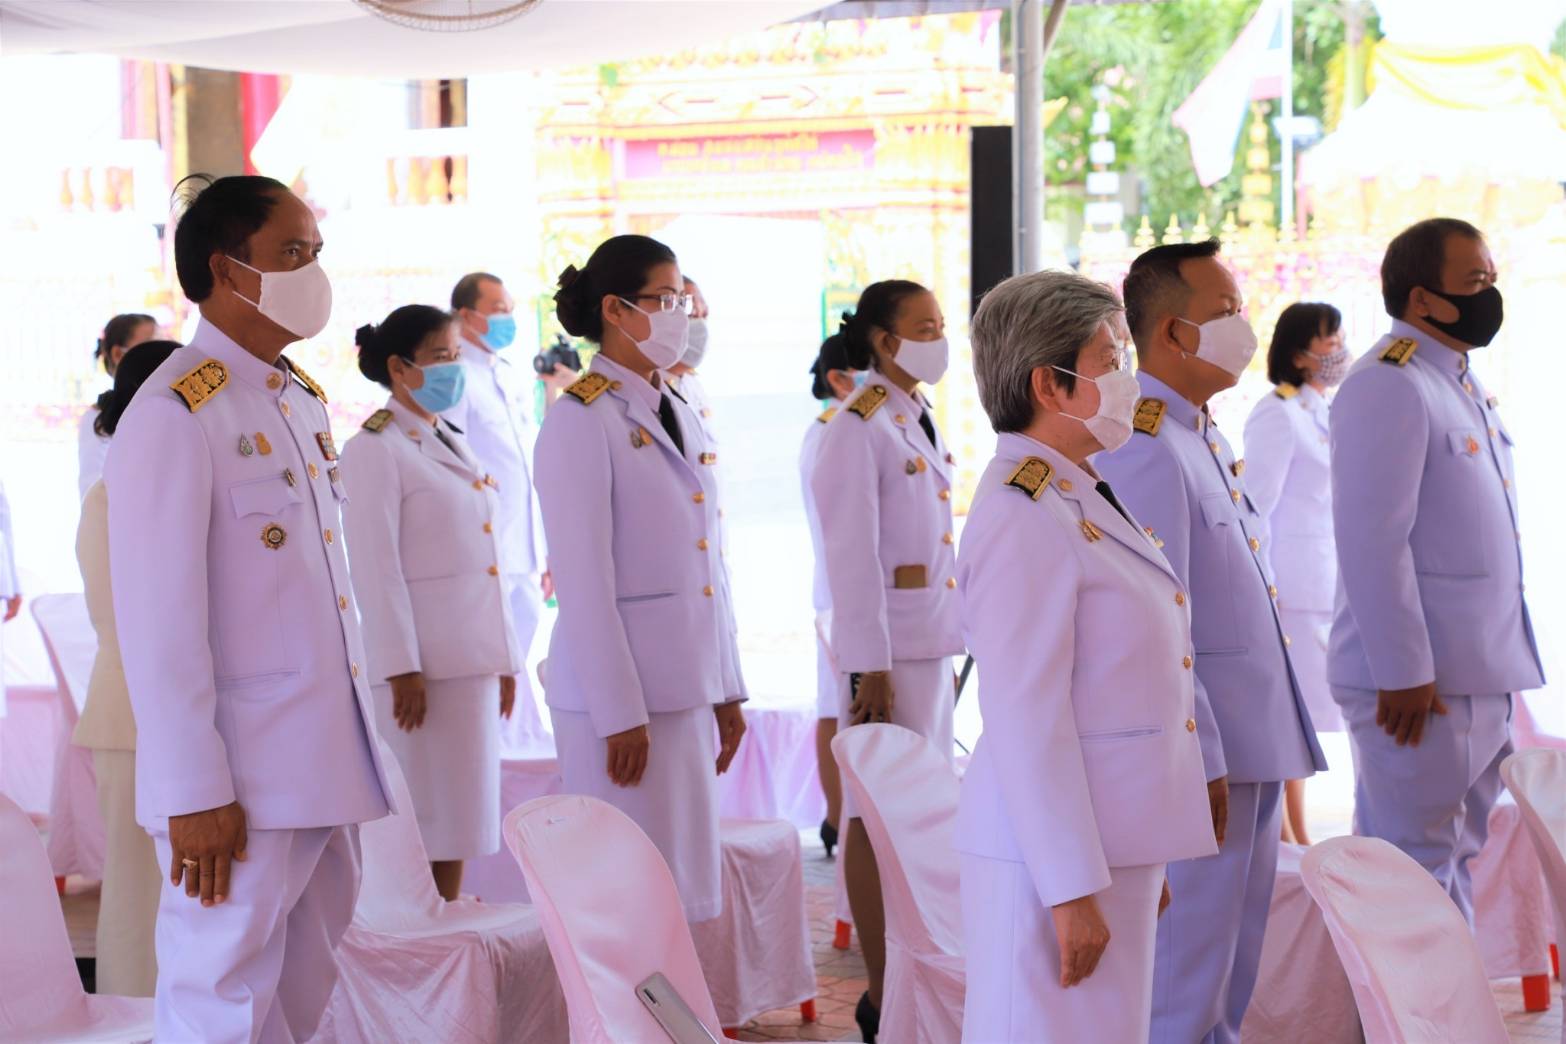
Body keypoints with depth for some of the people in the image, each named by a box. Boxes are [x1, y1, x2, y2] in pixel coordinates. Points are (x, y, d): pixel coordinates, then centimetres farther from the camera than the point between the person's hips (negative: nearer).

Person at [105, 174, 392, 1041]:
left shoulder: (303, 403, 14)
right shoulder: (175, 415, -12)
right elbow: (158, 624, -16)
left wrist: (352, 753, 15)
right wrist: (194, 794, -18)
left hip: (326, 767, 8)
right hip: (243, 788, -8)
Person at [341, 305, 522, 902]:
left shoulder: (451, 444, 18)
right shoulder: (375, 449, -8)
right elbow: (376, 566, -14)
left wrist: (505, 657, 16)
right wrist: (402, 668, -19)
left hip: (473, 657, 8)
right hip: (423, 661, -8)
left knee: (460, 807, 10)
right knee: (422, 813, -4)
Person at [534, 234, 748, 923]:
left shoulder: (678, 417, 15)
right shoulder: (581, 422, -10)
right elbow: (584, 584, -14)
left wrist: (726, 689, 15)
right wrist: (620, 715, -15)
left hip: (688, 686, 8)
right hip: (618, 690, -8)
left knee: (686, 889, 10)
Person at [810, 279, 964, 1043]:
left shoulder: (919, 423, 14)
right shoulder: (859, 429, -11)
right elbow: (852, 554, -16)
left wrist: (951, 646, 17)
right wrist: (870, 665, -18)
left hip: (934, 641, 9)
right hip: (887, 643, -9)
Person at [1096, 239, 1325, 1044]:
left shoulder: (1202, 434, 14)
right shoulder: (1143, 448, -18)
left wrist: (1264, 750, 19)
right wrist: (1200, 761, -21)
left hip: (1252, 745, 10)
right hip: (1204, 755, -10)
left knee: (1232, 963, 17)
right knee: (1182, 976, -4)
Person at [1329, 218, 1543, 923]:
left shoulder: (1462, 384, 16)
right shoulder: (1387, 388, -15)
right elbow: (1372, 542, -20)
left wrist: (1504, 662, 17)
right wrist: (1404, 674, -21)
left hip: (1483, 673, 9)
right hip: (1418, 681, -9)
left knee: (1456, 858, 14)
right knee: (1418, 867, -3)